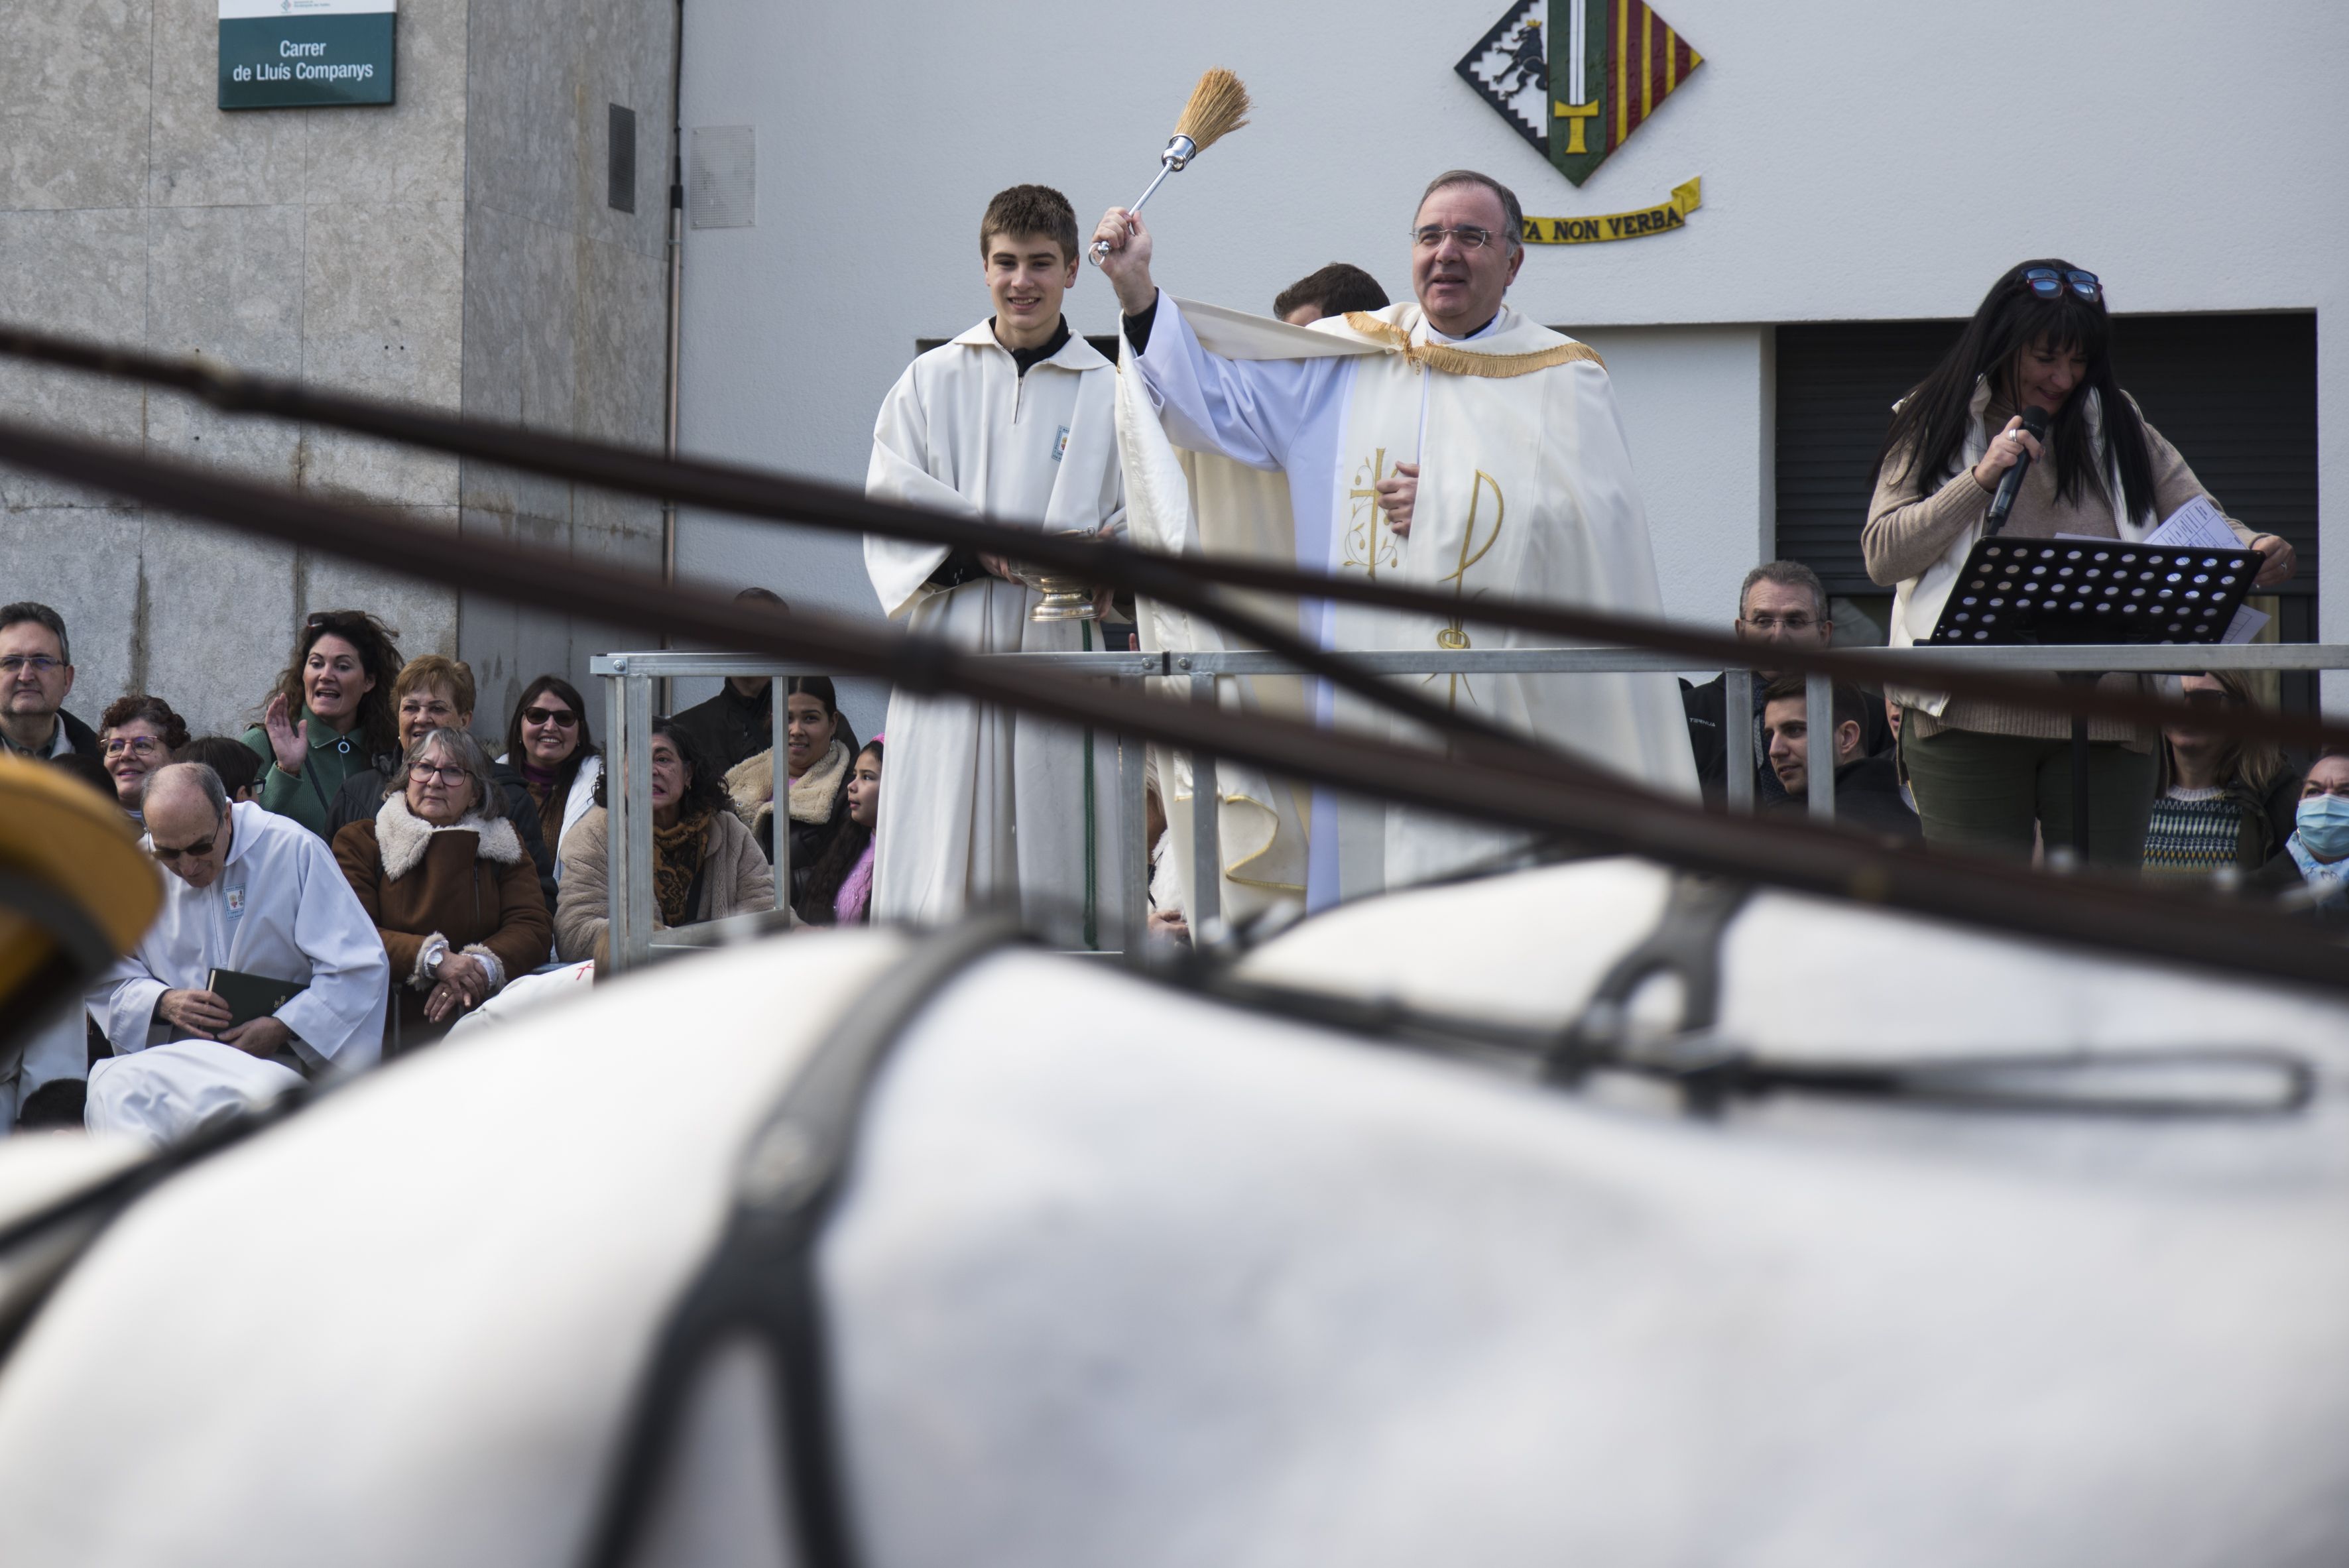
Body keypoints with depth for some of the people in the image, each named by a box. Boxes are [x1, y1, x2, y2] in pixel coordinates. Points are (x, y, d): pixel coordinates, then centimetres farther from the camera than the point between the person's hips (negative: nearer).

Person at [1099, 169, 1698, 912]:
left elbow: (1595, 519, -7)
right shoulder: (1346, 360, 14)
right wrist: (1139, 293, -5)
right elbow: (1220, 398, 7)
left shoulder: (1562, 380, 6)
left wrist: (1448, 507, -8)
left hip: (1496, 705, -2)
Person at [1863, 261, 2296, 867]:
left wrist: (2256, 552, -14)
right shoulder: (1935, 430, 7)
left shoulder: (2119, 430, 13)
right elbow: (1882, 555, -2)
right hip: (1969, 720, -2)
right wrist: (1982, 479, -10)